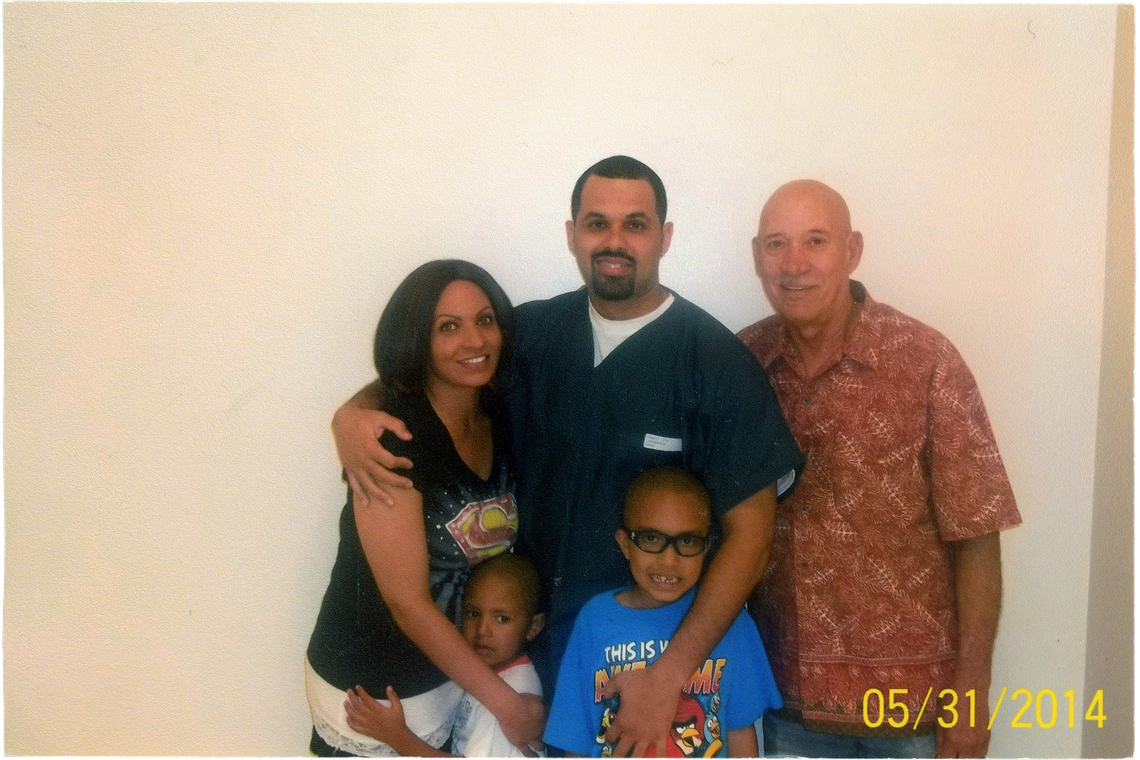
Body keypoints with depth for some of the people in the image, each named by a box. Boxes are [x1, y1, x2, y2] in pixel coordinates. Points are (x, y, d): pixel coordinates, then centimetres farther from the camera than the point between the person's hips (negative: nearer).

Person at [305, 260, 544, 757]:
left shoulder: (501, 418, -4)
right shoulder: (391, 438, -23)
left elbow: (499, 554, 4)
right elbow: (408, 601, -22)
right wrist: (506, 703, -17)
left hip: (455, 672, 6)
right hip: (371, 692, -5)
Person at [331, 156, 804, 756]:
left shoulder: (717, 361, -15)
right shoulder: (531, 332, -4)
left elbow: (748, 531, -13)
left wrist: (671, 672, -18)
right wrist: (354, 413, -12)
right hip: (534, 623, 4)